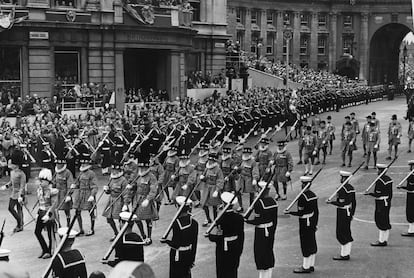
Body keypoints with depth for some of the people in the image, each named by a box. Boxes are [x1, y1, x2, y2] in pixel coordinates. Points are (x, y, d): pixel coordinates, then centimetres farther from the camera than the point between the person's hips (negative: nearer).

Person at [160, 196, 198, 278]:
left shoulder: (177, 222, -21)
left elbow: (176, 244, -20)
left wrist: (166, 241, -3)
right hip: (188, 254, 6)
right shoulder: (194, 222, -3)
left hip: (178, 255, -6)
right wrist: (193, 259, 12)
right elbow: (194, 243, 4)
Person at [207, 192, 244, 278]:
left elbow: (220, 238, -20)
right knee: (233, 271, 17)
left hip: (223, 251, -5)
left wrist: (209, 236, -2)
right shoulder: (239, 218, -6)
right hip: (235, 250, 5)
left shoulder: (221, 219, -21)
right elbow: (241, 236, 2)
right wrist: (240, 250, 14)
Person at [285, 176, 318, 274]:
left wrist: (289, 212, -9)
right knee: (312, 244, 13)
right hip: (312, 222, 9)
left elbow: (300, 213, -22)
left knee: (306, 245, -1)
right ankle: (311, 265, 21)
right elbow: (316, 211, 11)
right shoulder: (313, 195, 6)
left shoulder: (302, 197, -20)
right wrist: (315, 224, 18)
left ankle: (306, 267, 5)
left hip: (305, 223, -9)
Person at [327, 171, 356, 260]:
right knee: (347, 234, 14)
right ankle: (347, 253, 20)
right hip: (348, 213, 9)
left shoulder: (342, 189, -19)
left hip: (342, 214, -9)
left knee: (341, 235, -2)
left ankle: (344, 255, 2)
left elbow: (341, 204, -24)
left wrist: (331, 202, -13)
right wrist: (352, 214, 21)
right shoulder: (351, 188, 8)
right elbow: (354, 203, 13)